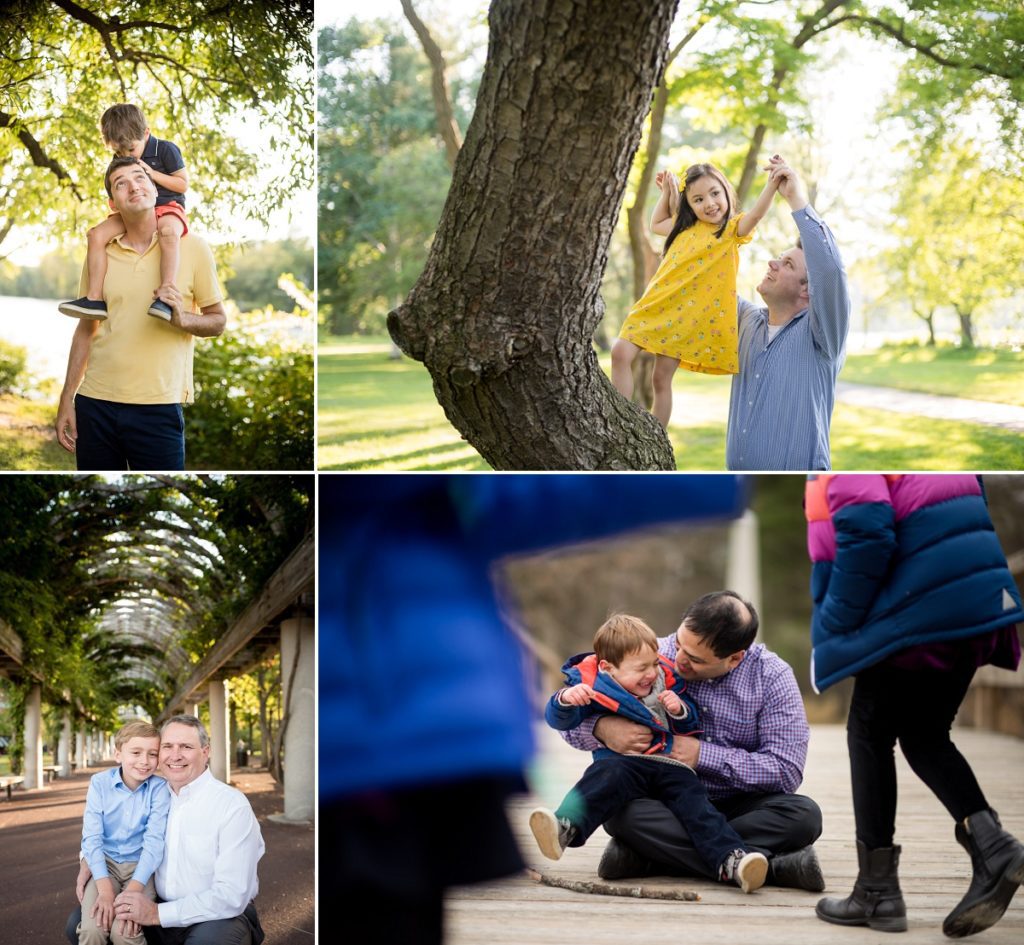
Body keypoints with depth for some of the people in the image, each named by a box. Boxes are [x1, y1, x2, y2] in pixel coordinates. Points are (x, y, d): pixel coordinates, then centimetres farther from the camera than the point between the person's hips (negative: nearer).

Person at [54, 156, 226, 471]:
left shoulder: (191, 247, 0)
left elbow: (218, 320, 4)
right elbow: (86, 329, 14)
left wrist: (183, 318, -17)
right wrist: (67, 400, 10)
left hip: (159, 406, -3)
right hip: (95, 402, 3)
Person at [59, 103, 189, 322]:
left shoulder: (166, 150, -5)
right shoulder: (120, 160, 13)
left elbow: (183, 184, -5)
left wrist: (153, 174, -14)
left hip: (168, 206, -6)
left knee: (168, 231, -43)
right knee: (97, 234, -15)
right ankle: (95, 298, -21)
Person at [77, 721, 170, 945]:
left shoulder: (159, 788, -10)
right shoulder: (99, 782, -8)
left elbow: (154, 841, -16)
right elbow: (92, 837, -12)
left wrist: (133, 890, -28)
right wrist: (105, 888, -23)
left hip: (140, 866, -1)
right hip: (105, 863, 1)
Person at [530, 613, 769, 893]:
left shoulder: (665, 680, 15)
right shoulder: (593, 686, 2)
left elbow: (692, 725, 22)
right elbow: (559, 720, -4)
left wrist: (680, 711, -1)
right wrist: (565, 700, -26)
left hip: (671, 765, 4)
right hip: (624, 762, -3)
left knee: (693, 803, -21)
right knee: (607, 775, -35)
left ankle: (730, 861, -36)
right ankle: (565, 827, -57)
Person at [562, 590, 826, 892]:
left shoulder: (772, 676, -9)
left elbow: (786, 770, -14)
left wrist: (702, 754, -20)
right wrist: (602, 728, -25)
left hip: (737, 807, 0)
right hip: (667, 805, 1)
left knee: (803, 815, -30)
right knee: (619, 811, -33)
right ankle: (771, 865, -35)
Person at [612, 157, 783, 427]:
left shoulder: (733, 229, -5)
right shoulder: (686, 227, 12)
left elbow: (756, 215, -27)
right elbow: (656, 225, 32)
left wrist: (772, 184, -43)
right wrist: (666, 192, 19)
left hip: (688, 314, -5)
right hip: (656, 304, 5)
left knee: (662, 378, 0)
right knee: (621, 353, -10)